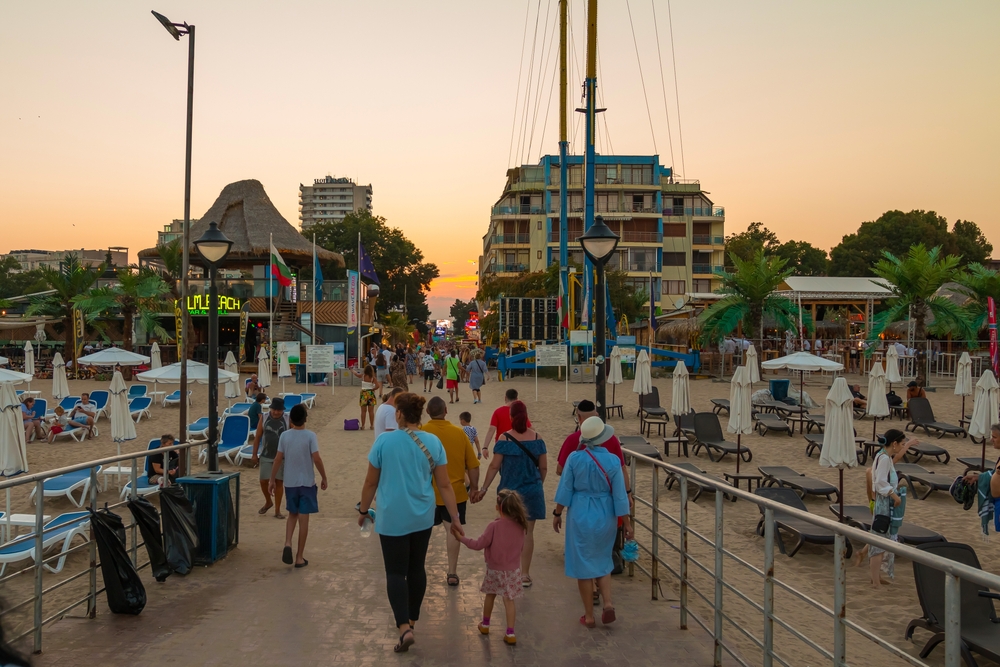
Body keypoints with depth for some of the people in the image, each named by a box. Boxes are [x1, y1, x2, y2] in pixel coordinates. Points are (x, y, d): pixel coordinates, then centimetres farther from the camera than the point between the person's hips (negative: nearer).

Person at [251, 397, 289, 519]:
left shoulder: (288, 420, -5)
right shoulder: (264, 419, -2)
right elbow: (257, 437, 2)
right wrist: (254, 454, 0)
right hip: (266, 456, 1)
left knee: (279, 482, 2)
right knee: (264, 481, -1)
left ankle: (277, 510, 12)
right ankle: (268, 502, 27)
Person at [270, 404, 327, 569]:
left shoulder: (284, 435, -3)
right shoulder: (310, 435, -12)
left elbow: (278, 459, -1)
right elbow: (316, 459, -14)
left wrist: (272, 479, 9)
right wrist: (324, 478, -2)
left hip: (290, 482, 3)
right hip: (307, 482, -3)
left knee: (292, 514, 21)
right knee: (303, 518, 4)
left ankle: (287, 544, -1)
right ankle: (300, 557, 8)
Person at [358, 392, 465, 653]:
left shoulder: (384, 440, -11)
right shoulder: (433, 442, -4)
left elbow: (371, 482, -3)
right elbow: (445, 485, -3)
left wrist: (363, 510, 11)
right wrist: (455, 519, 4)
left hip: (392, 518, -3)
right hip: (423, 517, 3)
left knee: (395, 572, 3)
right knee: (416, 568, 17)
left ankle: (404, 628, -10)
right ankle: (411, 620, 31)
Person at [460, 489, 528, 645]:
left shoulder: (494, 526, -20)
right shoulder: (520, 526, -7)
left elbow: (479, 544, -16)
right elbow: (522, 547, 6)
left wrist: (463, 538, -5)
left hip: (494, 569, -2)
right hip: (513, 570, 2)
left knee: (490, 595, 19)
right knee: (509, 600, 5)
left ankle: (485, 624, 36)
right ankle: (510, 632, 0)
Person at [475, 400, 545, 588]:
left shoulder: (504, 439, -11)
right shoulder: (537, 438, -4)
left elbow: (494, 466, -11)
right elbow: (543, 468, 1)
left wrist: (484, 489, -1)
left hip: (510, 492, -1)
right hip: (532, 492, 1)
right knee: (527, 532, 9)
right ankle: (525, 574, 14)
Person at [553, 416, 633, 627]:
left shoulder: (574, 458, -12)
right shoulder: (612, 461, -11)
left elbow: (565, 489, -6)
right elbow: (619, 495, -7)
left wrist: (557, 513, 7)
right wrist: (626, 523, 1)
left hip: (580, 514, -1)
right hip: (605, 515, 1)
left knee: (583, 564, 10)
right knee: (603, 561, 22)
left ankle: (589, 616, 17)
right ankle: (608, 603, 5)